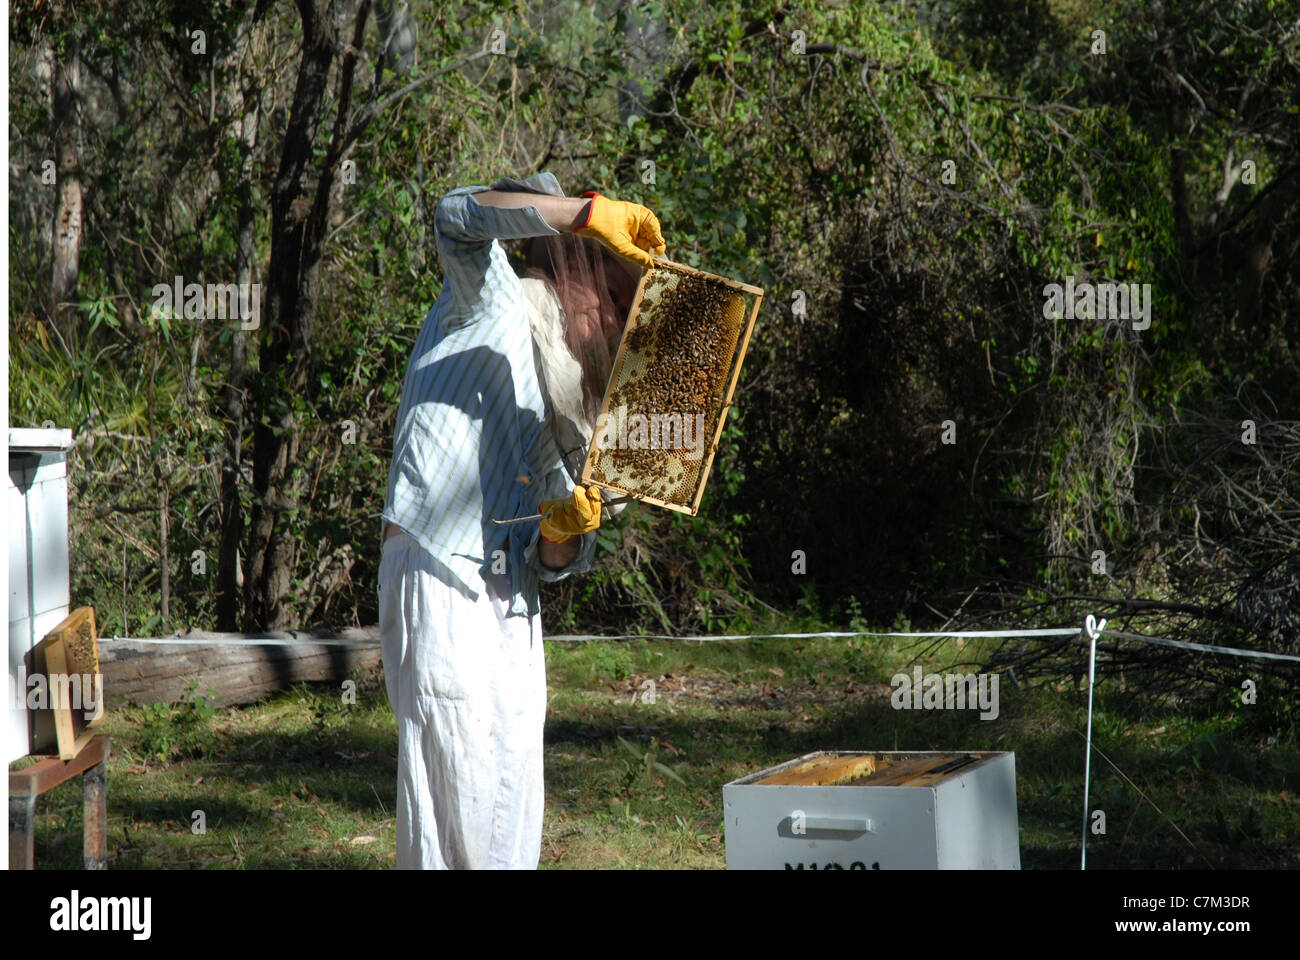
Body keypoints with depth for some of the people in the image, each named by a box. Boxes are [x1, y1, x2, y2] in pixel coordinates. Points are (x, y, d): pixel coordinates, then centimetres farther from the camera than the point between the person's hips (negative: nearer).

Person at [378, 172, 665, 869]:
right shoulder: (491, 304, 6)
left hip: (511, 601, 8)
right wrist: (591, 211, -18)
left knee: (515, 807, 5)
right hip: (441, 579, -8)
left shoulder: (562, 414, 25)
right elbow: (460, 216, -16)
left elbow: (551, 562, 17)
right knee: (456, 791, -11)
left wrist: (563, 532, -6)